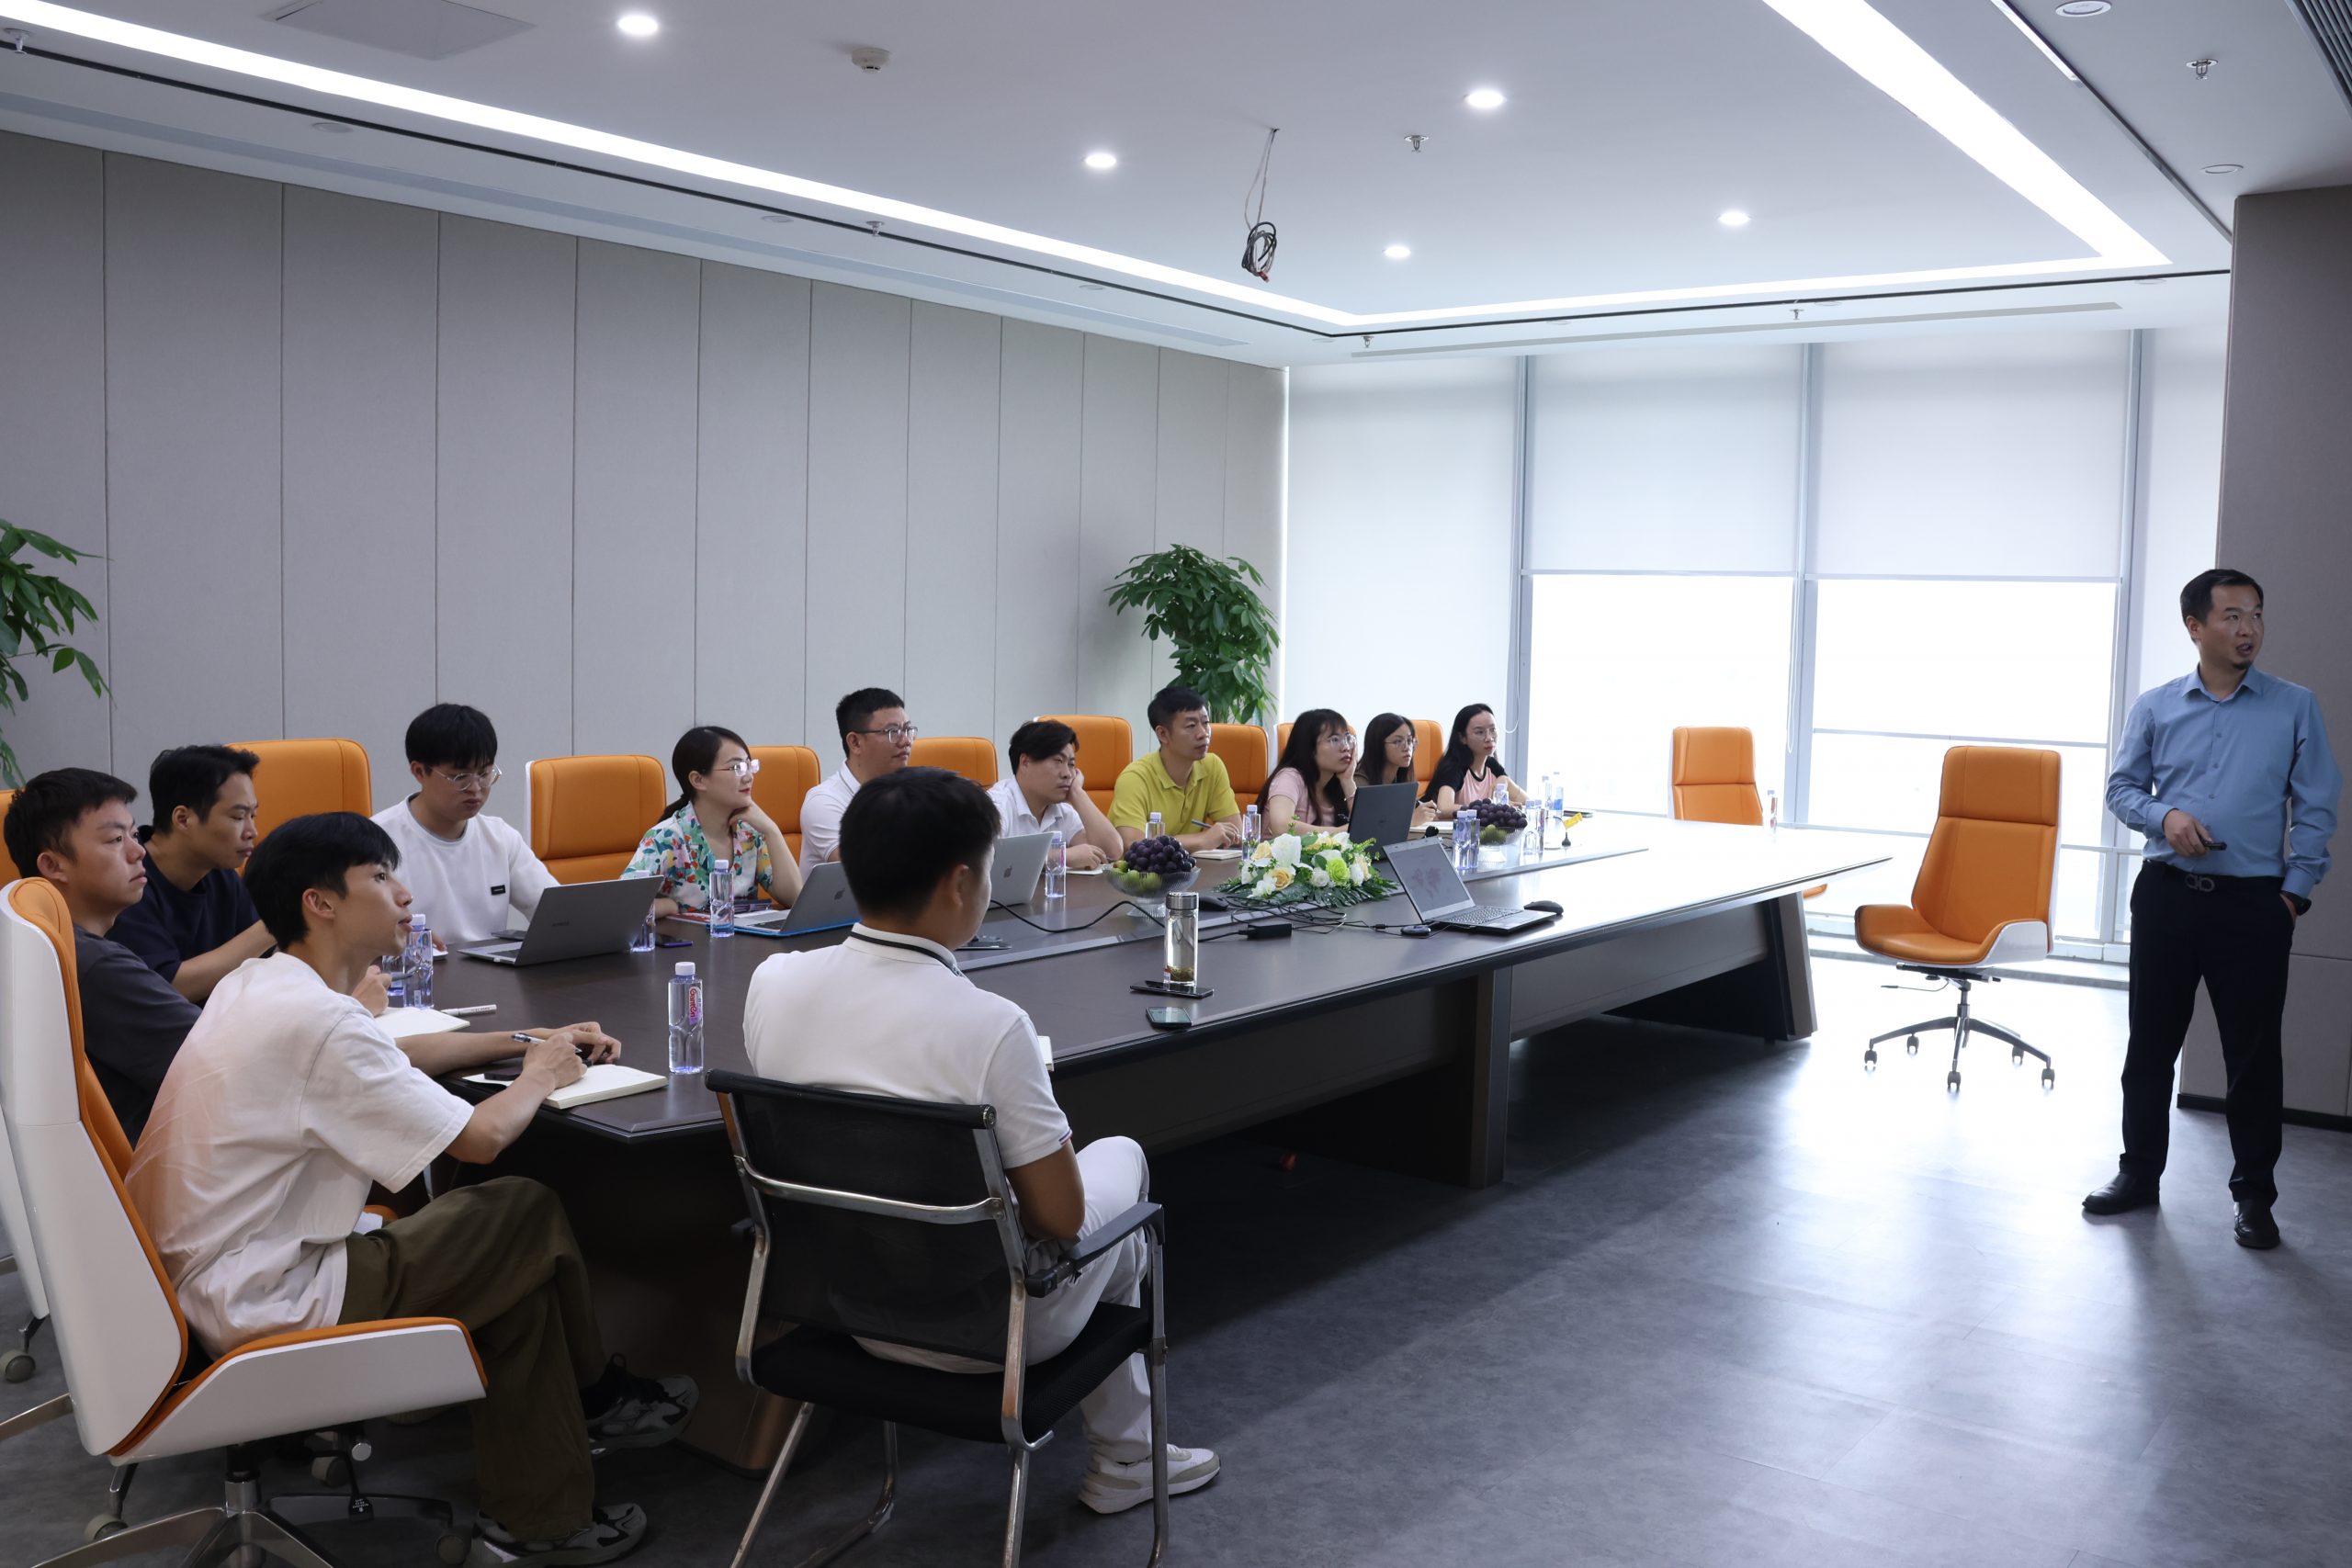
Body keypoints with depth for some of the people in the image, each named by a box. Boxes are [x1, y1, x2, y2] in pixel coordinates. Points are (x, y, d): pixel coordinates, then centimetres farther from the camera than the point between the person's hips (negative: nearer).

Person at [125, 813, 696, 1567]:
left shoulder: (254, 986, 6)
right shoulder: (319, 1020, -24)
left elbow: (389, 1058, 22)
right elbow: (479, 1137, -21)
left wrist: (525, 1039, 16)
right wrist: (538, 1076, 0)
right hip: (266, 1308, -10)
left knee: (516, 1270, 11)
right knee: (530, 1217, -2)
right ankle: (597, 1398, 20)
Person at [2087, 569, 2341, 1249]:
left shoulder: (2295, 707, 1)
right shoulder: (2155, 707, 4)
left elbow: (2316, 806, 2)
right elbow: (2121, 787, 9)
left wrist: (2296, 890, -4)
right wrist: (2164, 816, -11)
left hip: (2255, 903, -1)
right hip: (2167, 893, 1)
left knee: (2254, 1051, 4)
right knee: (2151, 1041, 9)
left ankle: (2254, 1193, 16)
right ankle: (2139, 1171, 23)